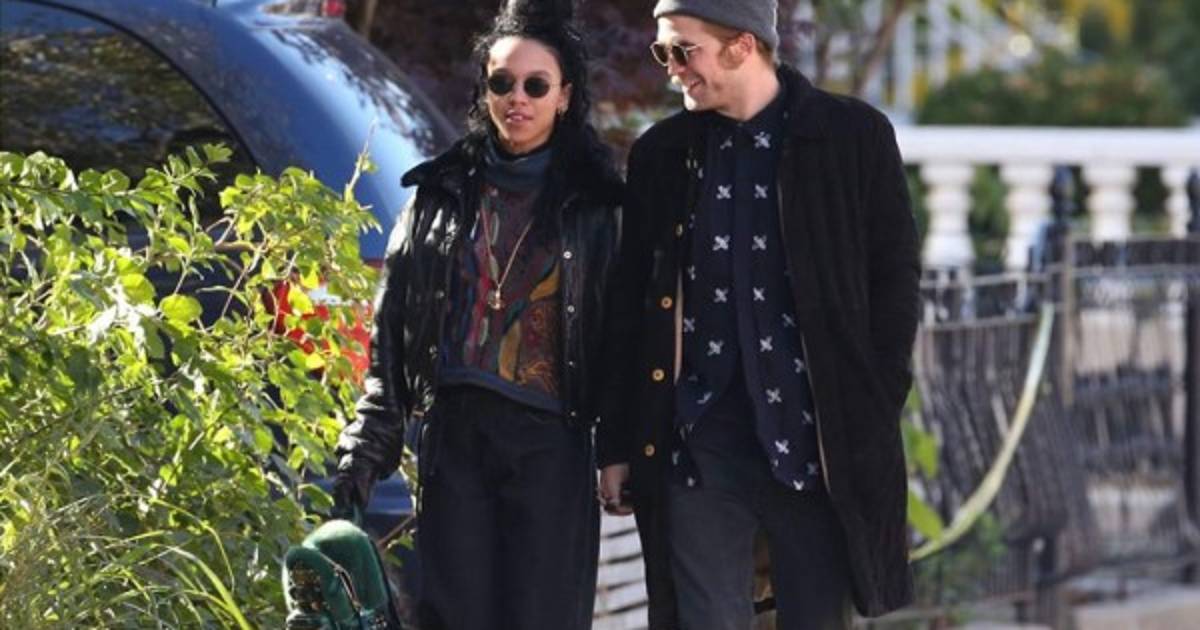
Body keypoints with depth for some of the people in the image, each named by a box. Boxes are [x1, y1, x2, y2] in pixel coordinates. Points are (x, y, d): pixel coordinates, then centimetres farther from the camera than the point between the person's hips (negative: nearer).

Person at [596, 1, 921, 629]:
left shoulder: (853, 137, 1)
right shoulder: (661, 153, 11)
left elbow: (895, 282, 2)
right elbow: (630, 306, 13)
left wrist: (873, 420, -5)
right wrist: (618, 443, 9)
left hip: (817, 439, -2)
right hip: (700, 438, 2)